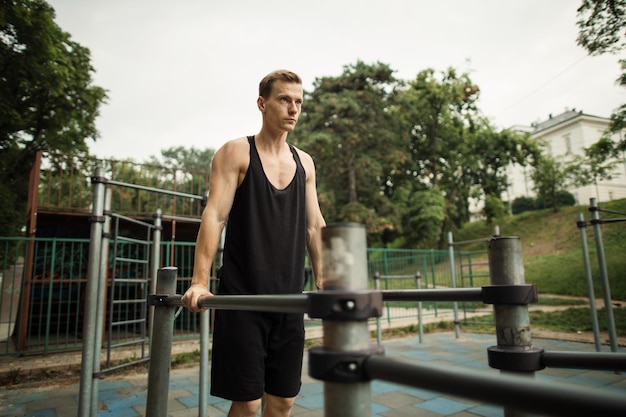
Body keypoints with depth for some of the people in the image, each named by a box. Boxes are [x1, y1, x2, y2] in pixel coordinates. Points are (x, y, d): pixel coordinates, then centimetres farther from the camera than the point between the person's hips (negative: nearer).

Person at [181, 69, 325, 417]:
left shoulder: (304, 163, 12)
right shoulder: (236, 153, -1)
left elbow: (314, 226, 13)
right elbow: (214, 215, -10)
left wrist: (324, 280, 9)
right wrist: (199, 282, -19)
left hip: (289, 298, 5)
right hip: (242, 297, -4)